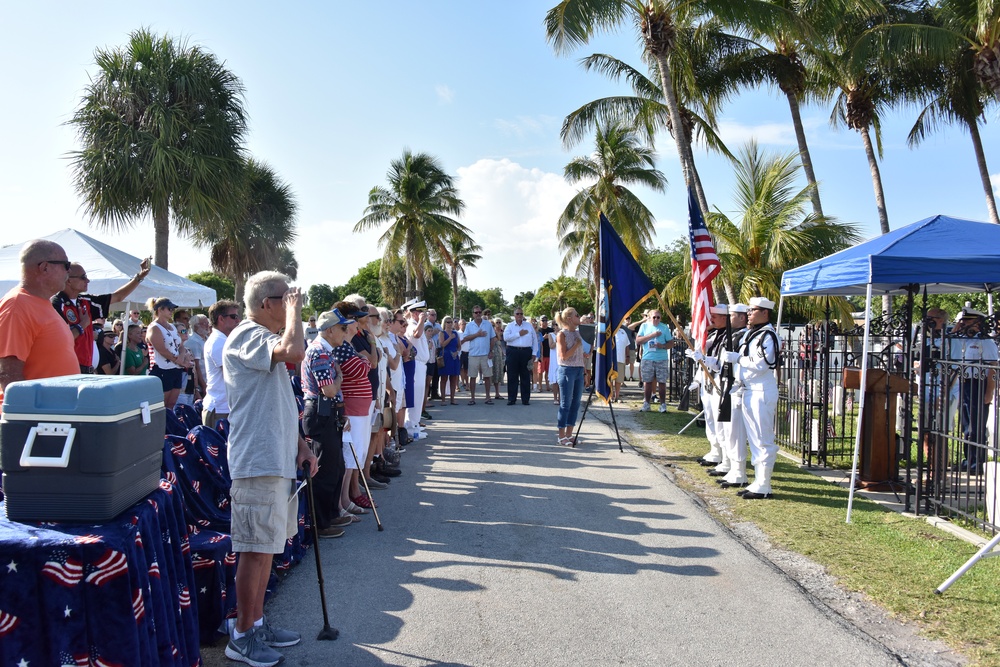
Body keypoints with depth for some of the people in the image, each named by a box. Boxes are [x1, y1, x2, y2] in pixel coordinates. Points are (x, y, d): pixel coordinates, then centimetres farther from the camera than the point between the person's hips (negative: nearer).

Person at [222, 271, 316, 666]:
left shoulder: (265, 339, 19)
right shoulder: (247, 335, -14)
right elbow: (294, 352, -35)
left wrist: (299, 444, 15)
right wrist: (294, 309, -18)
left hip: (276, 460, 10)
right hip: (258, 462, -10)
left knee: (266, 547, 16)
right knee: (256, 550, -2)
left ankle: (257, 623, 27)